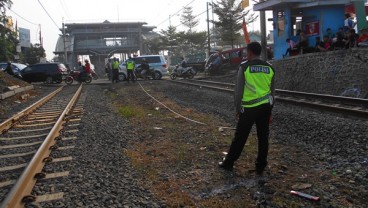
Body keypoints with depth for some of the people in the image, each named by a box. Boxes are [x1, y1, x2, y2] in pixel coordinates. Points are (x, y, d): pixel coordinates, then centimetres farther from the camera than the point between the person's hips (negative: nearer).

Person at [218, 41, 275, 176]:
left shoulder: (244, 67, -7)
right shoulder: (269, 68, 7)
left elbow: (239, 91, -7)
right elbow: (272, 90, 11)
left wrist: (237, 109, 2)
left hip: (250, 107, -4)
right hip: (265, 106, 4)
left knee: (240, 137, 6)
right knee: (263, 137, 11)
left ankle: (228, 163, 19)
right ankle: (260, 167, 18)